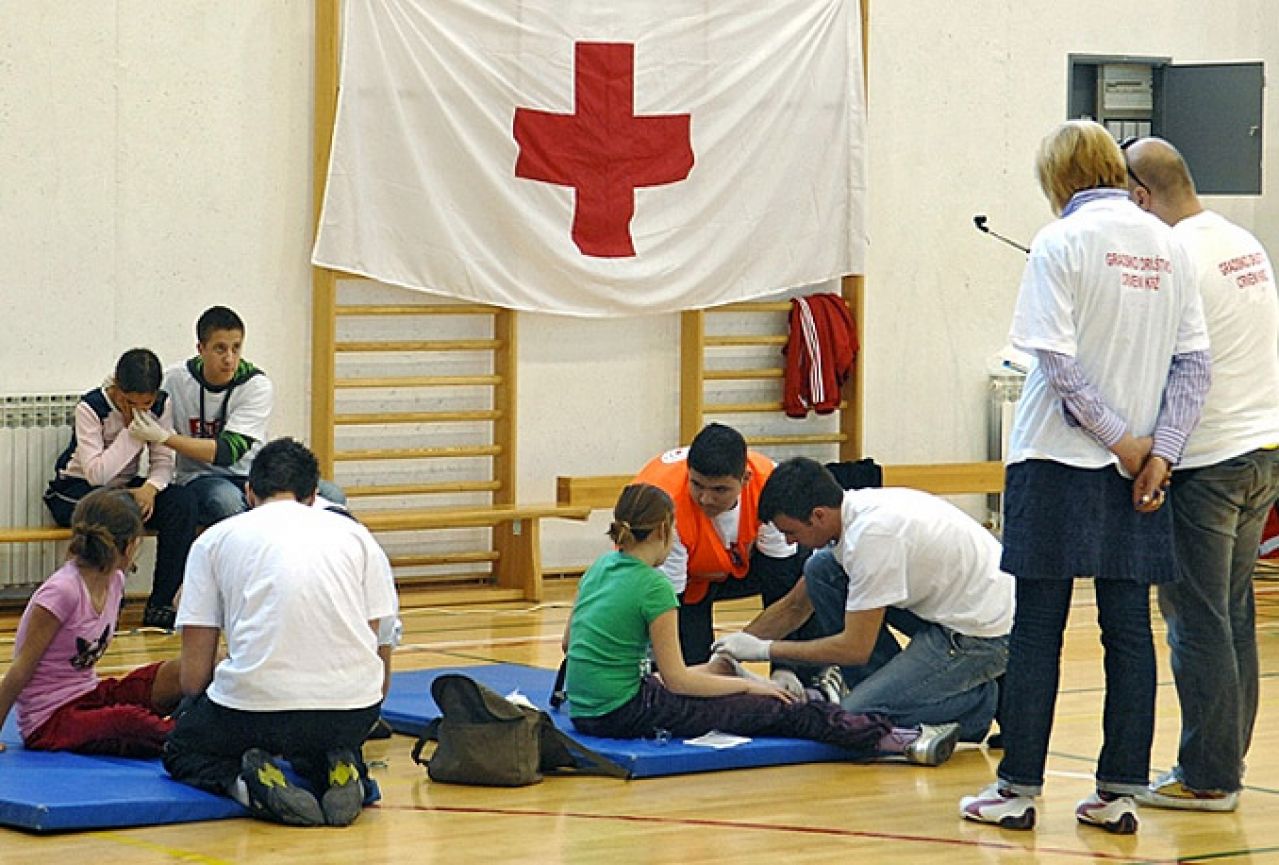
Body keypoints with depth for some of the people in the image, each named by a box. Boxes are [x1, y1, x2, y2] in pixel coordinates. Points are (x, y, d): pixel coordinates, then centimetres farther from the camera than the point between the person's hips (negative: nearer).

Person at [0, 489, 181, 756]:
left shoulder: (114, 581, 4)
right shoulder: (63, 591, -20)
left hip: (88, 695, 8)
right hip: (49, 721, -8)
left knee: (178, 674, -11)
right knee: (131, 723, -34)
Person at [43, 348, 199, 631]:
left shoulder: (161, 404, -6)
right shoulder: (91, 407, -20)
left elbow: (163, 461, -5)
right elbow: (96, 474, -27)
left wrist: (150, 487, -27)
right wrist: (131, 430, -26)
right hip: (75, 490, -5)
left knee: (182, 501, -23)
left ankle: (159, 606, -21)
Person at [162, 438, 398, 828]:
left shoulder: (215, 539, 13)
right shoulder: (356, 535, 18)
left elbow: (194, 675, 11)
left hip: (255, 704, -2)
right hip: (353, 711, 3)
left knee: (182, 751, 29)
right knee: (319, 744, 39)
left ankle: (246, 783, -3)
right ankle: (340, 776, 3)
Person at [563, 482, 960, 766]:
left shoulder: (600, 567, 10)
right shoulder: (654, 587, -14)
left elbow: (568, 642, 21)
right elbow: (676, 679, -12)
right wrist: (748, 685, -1)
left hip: (584, 712, 9)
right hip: (625, 713, -9)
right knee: (777, 711, -5)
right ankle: (902, 741, -6)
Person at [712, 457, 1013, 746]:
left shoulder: (871, 533, -27)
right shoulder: (853, 510, 2)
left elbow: (855, 648, -22)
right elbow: (795, 606, 17)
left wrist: (764, 649, -14)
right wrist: (737, 646, 11)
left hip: (983, 634, -10)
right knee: (820, 570, 4)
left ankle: (978, 702, 0)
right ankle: (884, 687, 9)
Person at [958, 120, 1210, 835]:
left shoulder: (1062, 243, -9)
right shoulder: (1168, 245, 7)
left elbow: (1059, 362, -16)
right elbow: (1195, 362, 3)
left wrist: (1124, 442, -9)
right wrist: (1159, 453, -2)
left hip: (1058, 461, -4)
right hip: (1140, 465, 4)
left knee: (1038, 629, 1)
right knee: (1129, 628, 7)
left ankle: (1019, 789, 4)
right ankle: (1120, 793, 8)